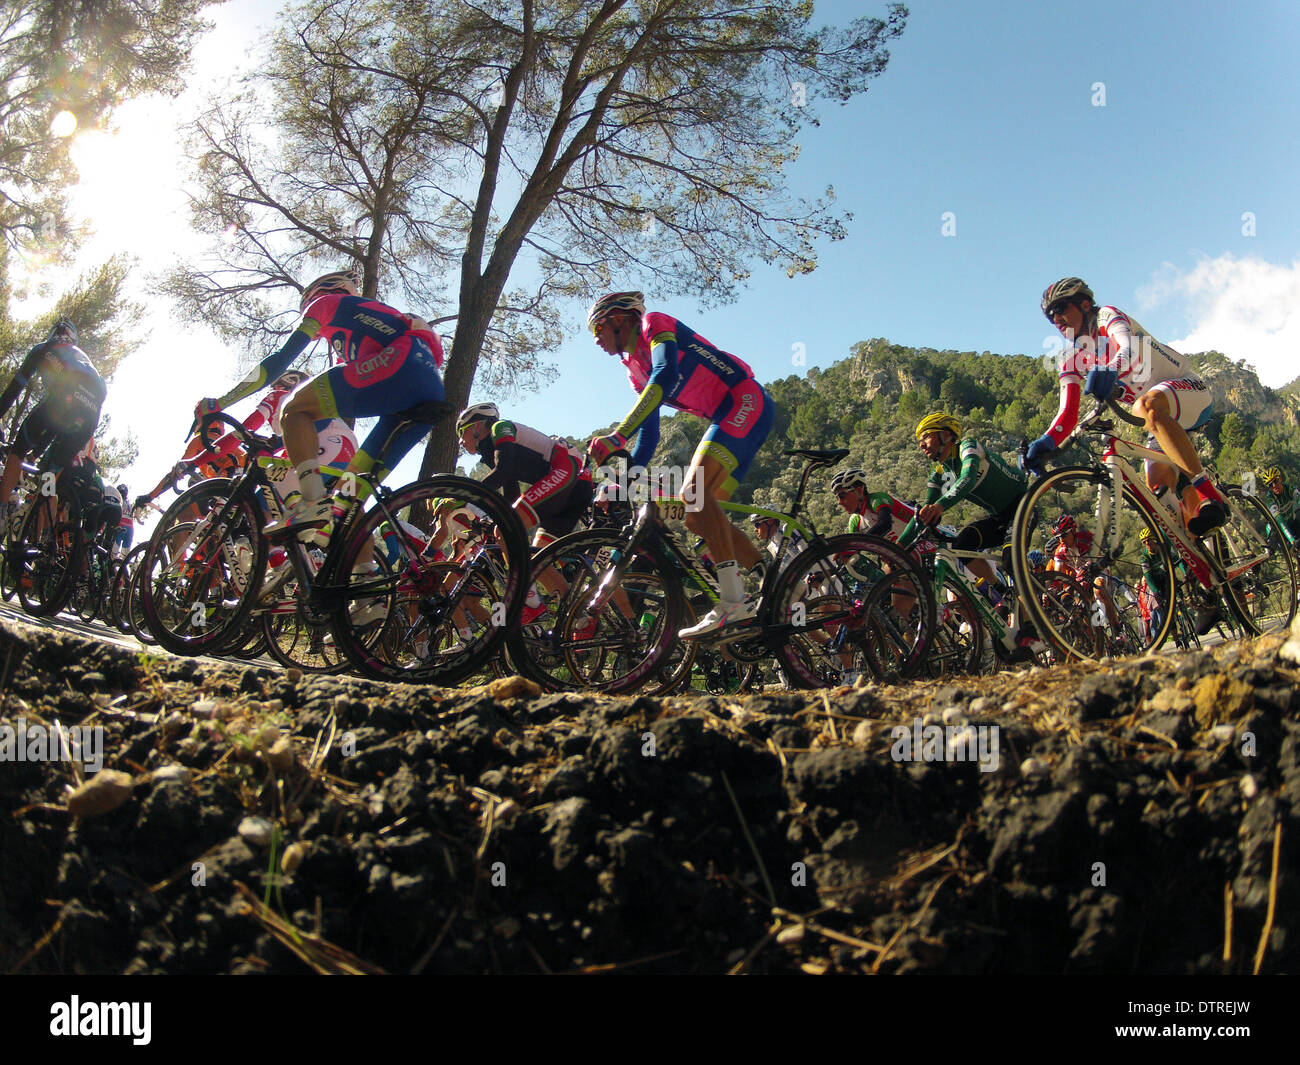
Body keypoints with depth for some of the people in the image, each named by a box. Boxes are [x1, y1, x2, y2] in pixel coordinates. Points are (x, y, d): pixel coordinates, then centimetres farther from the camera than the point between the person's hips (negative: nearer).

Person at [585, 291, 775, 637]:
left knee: (694, 490, -27)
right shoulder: (636, 370, 22)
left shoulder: (655, 324, -5)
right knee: (698, 518, 4)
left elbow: (665, 377, -25)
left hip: (747, 400, -10)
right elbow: (649, 433, 23)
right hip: (728, 419, 10)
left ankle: (734, 602, -30)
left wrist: (617, 435, -34)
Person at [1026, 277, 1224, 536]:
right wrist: (1046, 443, -24)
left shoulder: (1107, 316, -9)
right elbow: (1068, 413, -4)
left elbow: (1131, 349, -32)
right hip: (1162, 418, 7)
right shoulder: (1071, 360, 7)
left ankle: (1209, 494, -39)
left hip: (1189, 390, -7)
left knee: (1148, 405, -39)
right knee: (1158, 488, -5)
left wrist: (1110, 371, -55)